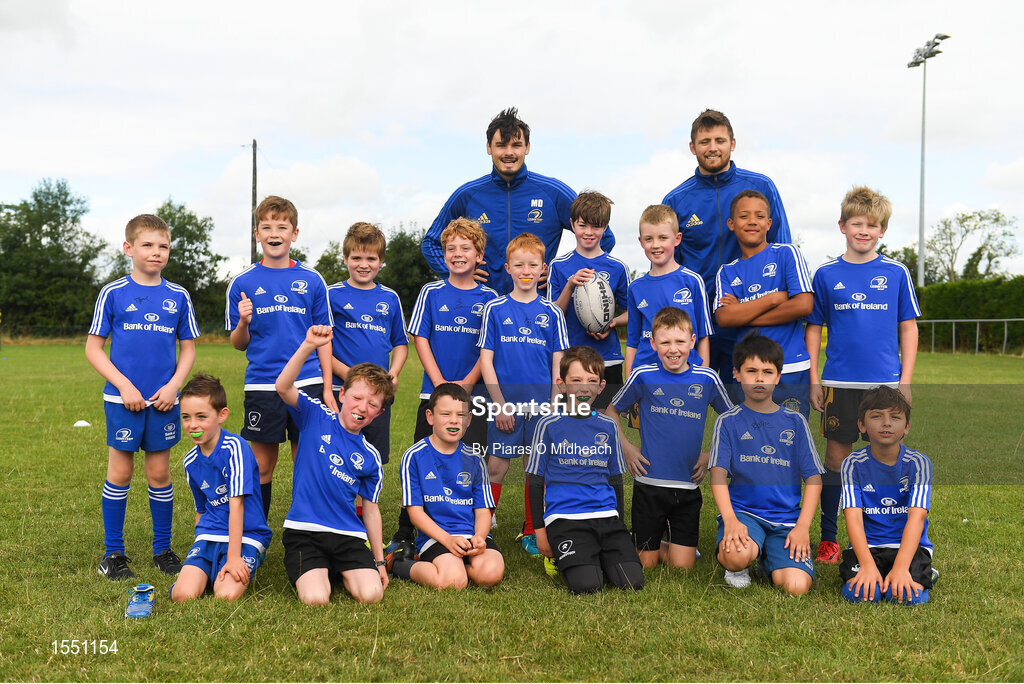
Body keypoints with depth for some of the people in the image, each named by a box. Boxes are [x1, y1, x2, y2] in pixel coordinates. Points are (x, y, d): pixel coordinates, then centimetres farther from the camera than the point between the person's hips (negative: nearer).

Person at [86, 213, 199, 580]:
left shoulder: (178, 296, 5)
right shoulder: (113, 294, -2)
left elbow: (188, 348, 10)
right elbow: (93, 348, 0)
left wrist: (174, 384, -6)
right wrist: (124, 385, -10)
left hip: (163, 400, 2)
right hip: (122, 399, -2)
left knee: (160, 474, 9)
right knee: (119, 473, 4)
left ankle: (163, 548, 21)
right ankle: (112, 553, 16)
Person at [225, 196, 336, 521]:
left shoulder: (312, 281, 5)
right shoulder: (243, 283, 4)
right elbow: (239, 344, 7)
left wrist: (327, 388, 3)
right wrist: (243, 323, -15)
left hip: (307, 383, 0)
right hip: (262, 386, 0)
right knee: (262, 466, 7)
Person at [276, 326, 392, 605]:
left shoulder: (370, 457, 9)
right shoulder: (317, 417, 2)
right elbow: (283, 386, -15)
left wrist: (378, 561, 11)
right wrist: (308, 347, -30)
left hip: (348, 535, 3)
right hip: (303, 530, -3)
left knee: (371, 595, -20)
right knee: (315, 599, -24)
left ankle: (340, 574, 14)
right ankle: (317, 573, 12)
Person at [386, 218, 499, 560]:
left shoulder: (489, 298, 5)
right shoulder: (431, 293, 4)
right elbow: (420, 340, 1)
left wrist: (468, 382, -11)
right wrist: (440, 383, -9)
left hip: (475, 394, 0)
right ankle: (404, 536, 11)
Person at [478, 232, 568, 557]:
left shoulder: (552, 313, 5)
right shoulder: (495, 310, 0)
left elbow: (558, 363, 6)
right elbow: (486, 360, -1)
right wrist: (500, 404, -7)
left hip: (542, 406, 2)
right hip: (504, 405, -1)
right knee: (495, 467, 0)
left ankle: (531, 534, 23)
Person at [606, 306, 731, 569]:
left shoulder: (707, 379, -2)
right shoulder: (643, 376, -5)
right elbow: (611, 411, 11)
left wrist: (712, 455, 5)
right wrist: (626, 448, 2)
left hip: (688, 486, 1)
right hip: (649, 484, -1)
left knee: (682, 565, -1)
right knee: (647, 563, 5)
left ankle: (674, 536, 30)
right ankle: (660, 539, 36)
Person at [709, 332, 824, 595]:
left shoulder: (795, 421, 9)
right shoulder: (728, 422, 4)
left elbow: (813, 478, 6)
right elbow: (719, 475, -5)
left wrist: (802, 526, -6)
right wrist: (730, 520, -21)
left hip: (787, 518, 2)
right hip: (742, 511, -2)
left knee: (797, 587, -21)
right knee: (736, 555, -35)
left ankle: (768, 557, 13)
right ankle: (738, 567, 4)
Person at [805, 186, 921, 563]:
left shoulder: (896, 273, 4)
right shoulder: (826, 274, 4)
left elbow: (908, 328, 7)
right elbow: (813, 329, 8)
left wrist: (906, 381, 1)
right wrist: (813, 380, 3)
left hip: (886, 382, 0)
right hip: (839, 383, 0)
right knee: (836, 458, 5)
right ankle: (828, 539, 16)